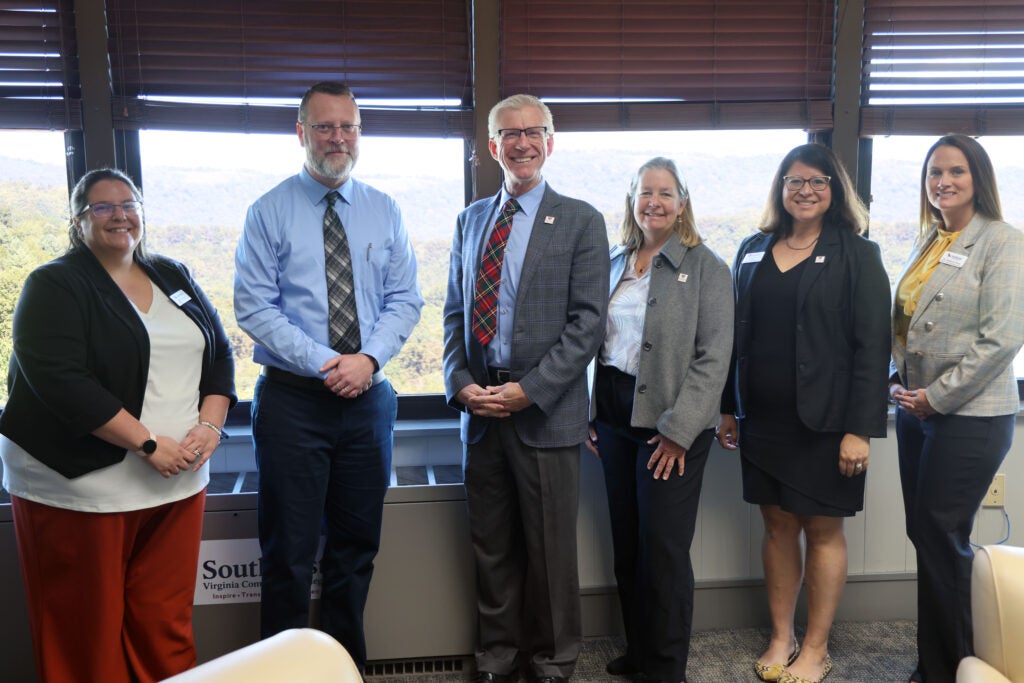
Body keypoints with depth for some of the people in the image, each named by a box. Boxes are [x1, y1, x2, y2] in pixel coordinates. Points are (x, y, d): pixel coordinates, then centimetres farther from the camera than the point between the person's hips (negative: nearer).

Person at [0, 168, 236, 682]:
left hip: (177, 481, 5)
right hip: (80, 485, -4)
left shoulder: (174, 278, 13)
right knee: (87, 630, 6)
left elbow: (219, 354, 12)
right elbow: (59, 380, -16)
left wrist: (210, 424, -5)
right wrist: (148, 444, -19)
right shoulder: (54, 286, -4)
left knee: (167, 622, 8)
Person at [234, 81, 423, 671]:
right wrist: (323, 364, -16)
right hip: (292, 397, -3)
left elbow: (405, 299, 4)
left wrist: (368, 358, -13)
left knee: (358, 546, 13)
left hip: (370, 396, 3)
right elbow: (254, 306, -7)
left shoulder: (385, 211, 8)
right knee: (290, 553, 4)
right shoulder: (270, 212, -1)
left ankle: (347, 663, 30)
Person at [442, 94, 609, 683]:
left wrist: (528, 390, -15)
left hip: (545, 410, -4)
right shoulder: (471, 220, 13)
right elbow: (456, 313, 13)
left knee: (550, 547, 8)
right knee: (491, 546, 13)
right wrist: (462, 383, -3)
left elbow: (588, 323, -8)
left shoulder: (580, 221, -2)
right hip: (480, 407, 4)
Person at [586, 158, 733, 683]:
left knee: (663, 547, 1)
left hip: (671, 423, -5)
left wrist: (678, 429, -15)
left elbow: (713, 357, -10)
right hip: (613, 417, 5)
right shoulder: (612, 263, 10)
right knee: (626, 543, 13)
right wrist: (587, 412, 4)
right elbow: (592, 339, 12)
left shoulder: (705, 266, -5)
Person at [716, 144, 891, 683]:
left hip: (825, 421, -3)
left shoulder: (856, 254, -3)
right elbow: (737, 334, 12)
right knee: (777, 525, 10)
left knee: (822, 529, 6)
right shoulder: (754, 251, 9)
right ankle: (781, 638, 24)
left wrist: (860, 429, -14)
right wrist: (728, 408, 9)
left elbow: (872, 347, -8)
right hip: (763, 418, 4)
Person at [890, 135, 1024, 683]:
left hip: (969, 416, -7)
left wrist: (936, 396, -14)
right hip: (915, 410, 7)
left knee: (941, 539, 0)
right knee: (923, 534, 11)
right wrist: (898, 380, 4)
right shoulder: (928, 242, 13)